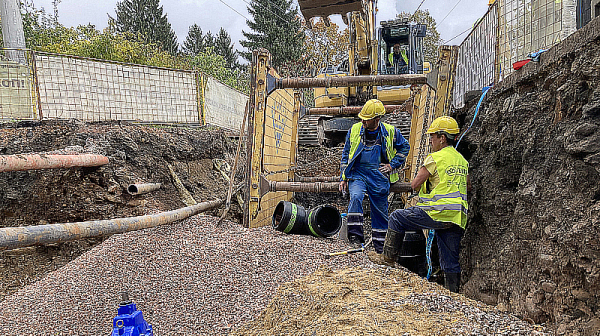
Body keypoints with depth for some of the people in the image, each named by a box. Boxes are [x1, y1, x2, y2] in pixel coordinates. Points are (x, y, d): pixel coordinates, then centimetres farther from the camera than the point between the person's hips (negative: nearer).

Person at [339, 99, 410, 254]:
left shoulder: (390, 132, -1)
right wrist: (343, 178, 7)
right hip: (357, 173, 0)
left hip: (379, 177, 0)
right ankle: (355, 235, -24)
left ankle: (380, 247, 22)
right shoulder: (354, 130, 2)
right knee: (356, 197, -30)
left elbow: (404, 147, 15)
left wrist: (392, 165, 4)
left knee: (380, 211, 6)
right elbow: (346, 154, 11)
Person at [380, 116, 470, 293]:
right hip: (457, 219, 8)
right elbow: (468, 186, 32)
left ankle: (389, 257, 13)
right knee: (451, 261, 14)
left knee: (397, 218, 8)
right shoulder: (462, 160, 16)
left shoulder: (435, 158, -8)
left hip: (438, 212, -7)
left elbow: (415, 185, -7)